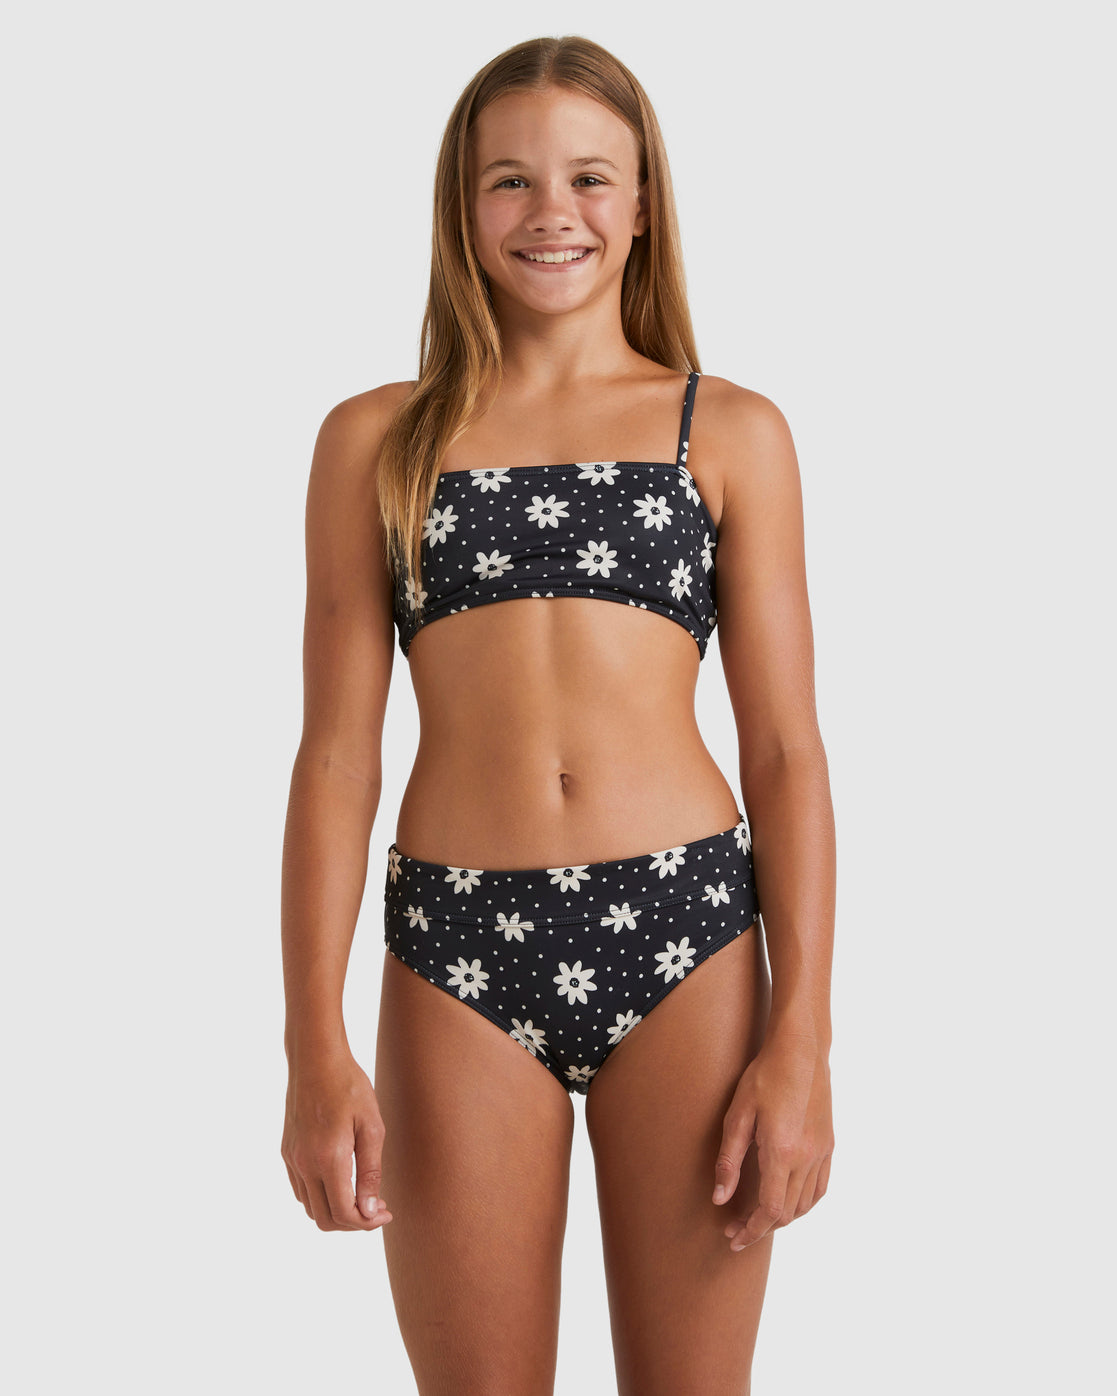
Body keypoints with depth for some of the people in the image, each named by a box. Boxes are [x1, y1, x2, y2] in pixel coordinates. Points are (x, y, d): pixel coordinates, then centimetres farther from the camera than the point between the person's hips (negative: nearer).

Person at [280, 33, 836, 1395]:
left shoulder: (731, 432, 7)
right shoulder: (375, 439, 8)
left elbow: (786, 749, 4)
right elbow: (336, 749, 5)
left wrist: (801, 1040, -4)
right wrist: (314, 1049, -2)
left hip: (685, 934, 0)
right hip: (459, 948, 0)